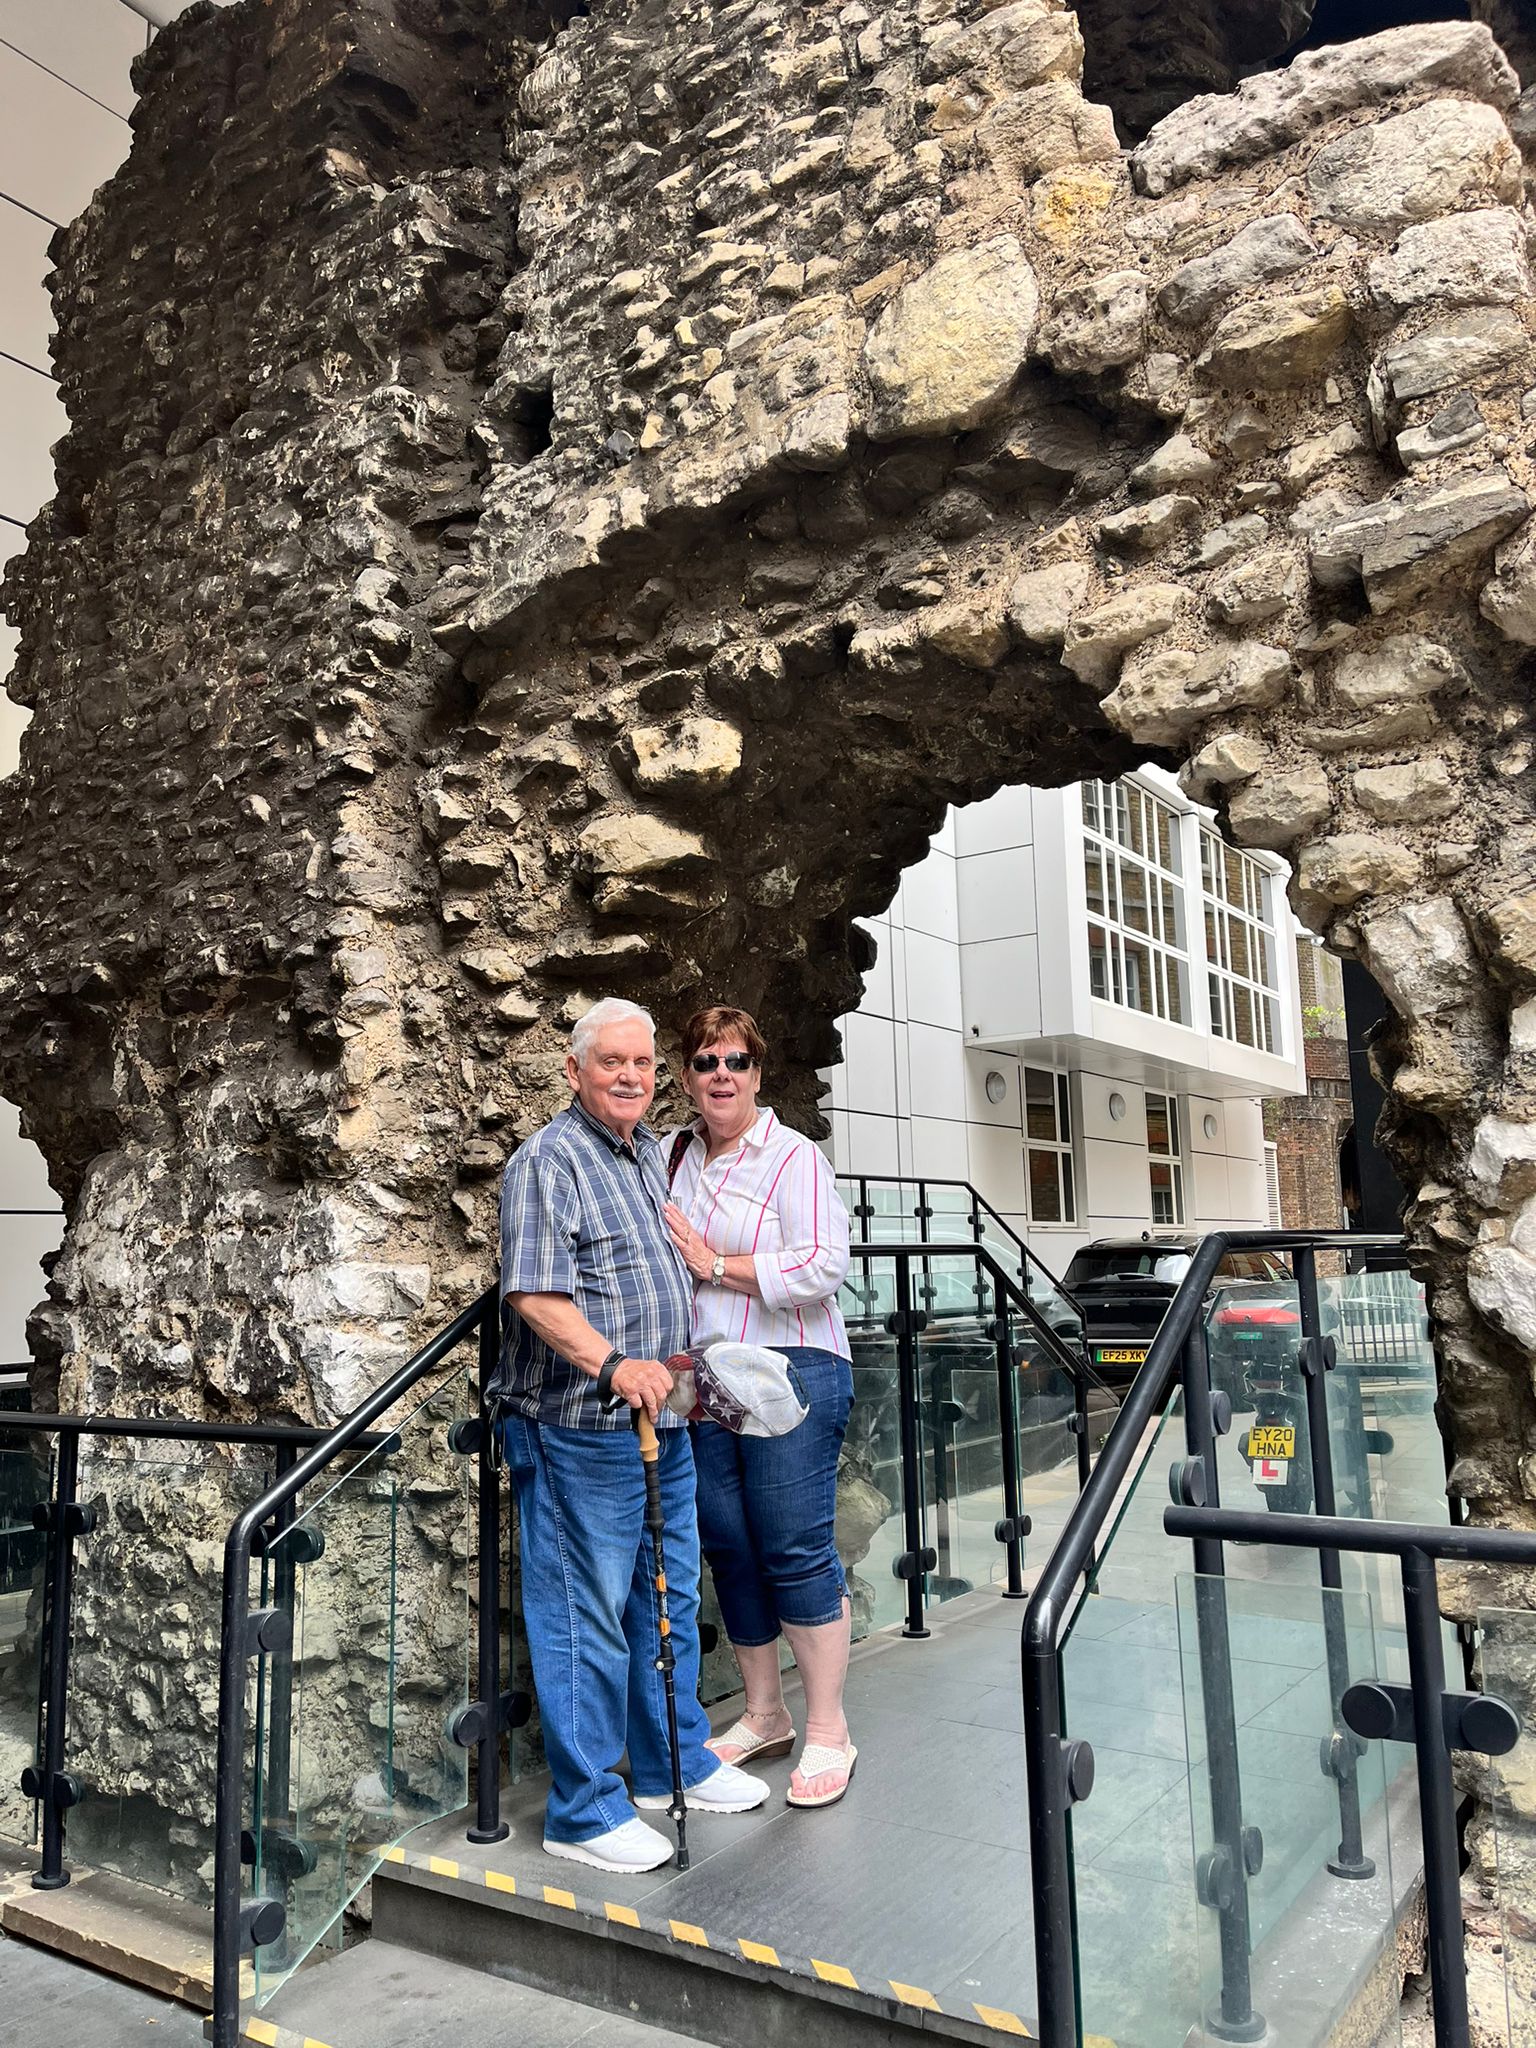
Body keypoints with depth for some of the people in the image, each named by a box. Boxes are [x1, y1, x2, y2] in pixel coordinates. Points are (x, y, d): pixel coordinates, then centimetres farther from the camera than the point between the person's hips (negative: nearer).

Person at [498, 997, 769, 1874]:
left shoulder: (653, 1153, 14)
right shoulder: (548, 1159, -13)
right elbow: (535, 1292, -22)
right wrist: (613, 1364, -32)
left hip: (663, 1423, 9)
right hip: (580, 1432, -9)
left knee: (669, 1600, 19)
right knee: (586, 1618, 0)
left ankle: (674, 1761, 36)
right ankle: (584, 1810, 14)